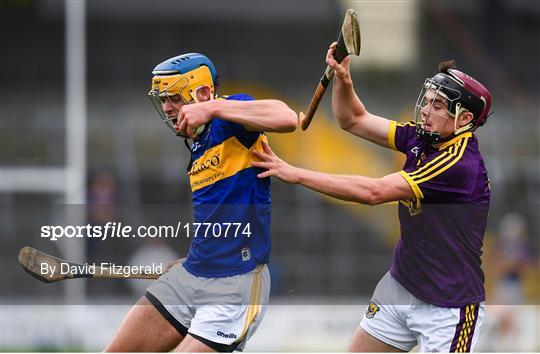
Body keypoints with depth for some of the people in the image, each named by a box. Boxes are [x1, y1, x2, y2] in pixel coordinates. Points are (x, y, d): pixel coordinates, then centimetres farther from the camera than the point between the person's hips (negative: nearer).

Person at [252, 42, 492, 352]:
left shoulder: (460, 163, -25)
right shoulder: (421, 136, 0)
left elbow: (373, 192, -27)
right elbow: (354, 121, 9)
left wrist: (294, 173, -24)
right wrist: (343, 79, -13)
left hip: (448, 306, -8)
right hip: (400, 287, 8)